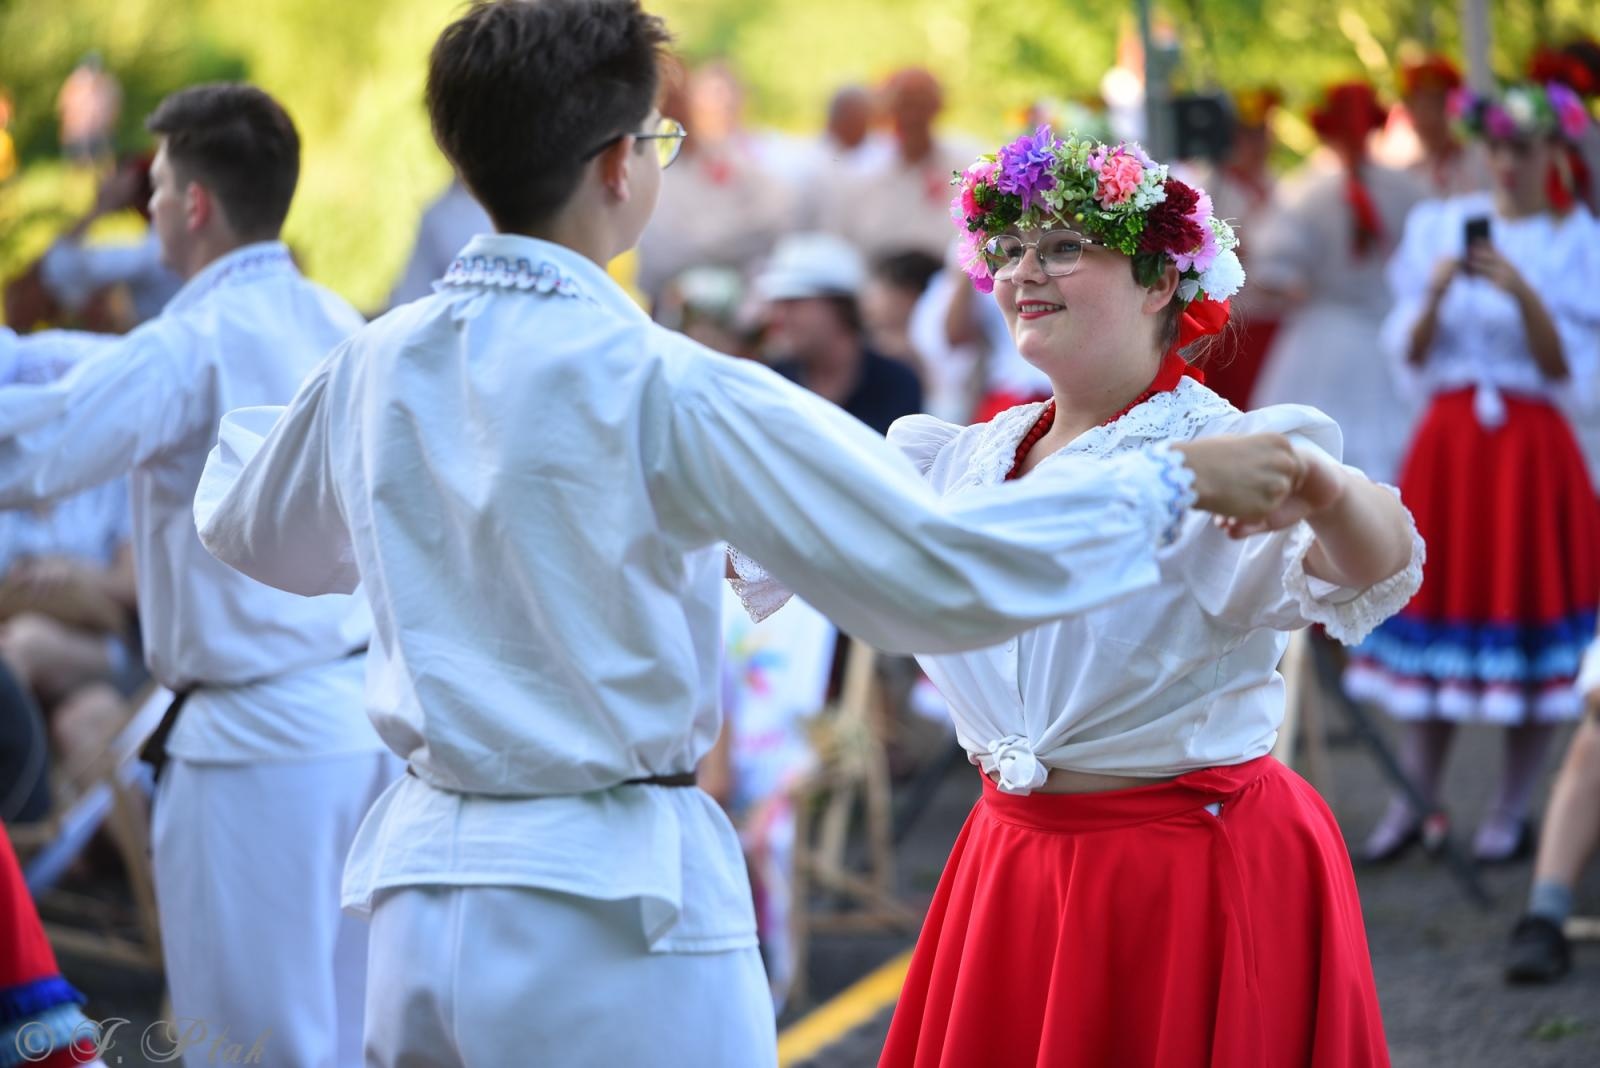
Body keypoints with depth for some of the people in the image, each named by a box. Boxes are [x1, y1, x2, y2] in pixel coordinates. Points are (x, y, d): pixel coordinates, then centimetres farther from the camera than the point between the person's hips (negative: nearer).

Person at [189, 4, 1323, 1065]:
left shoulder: (374, 369, 3)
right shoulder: (665, 390, -16)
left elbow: (246, 531, 25)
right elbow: (942, 566, -17)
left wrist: (241, 425, 48)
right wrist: (1179, 478, -6)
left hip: (418, 887, 6)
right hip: (612, 900, -6)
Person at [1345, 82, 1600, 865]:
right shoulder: (1437, 227, 7)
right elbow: (1410, 355, 5)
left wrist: (1522, 293, -18)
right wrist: (1436, 293, -13)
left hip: (1532, 443, -2)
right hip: (1448, 437, 2)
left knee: (1527, 615, -1)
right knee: (1434, 601, 3)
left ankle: (1511, 812, 9)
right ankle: (1415, 798, 12)